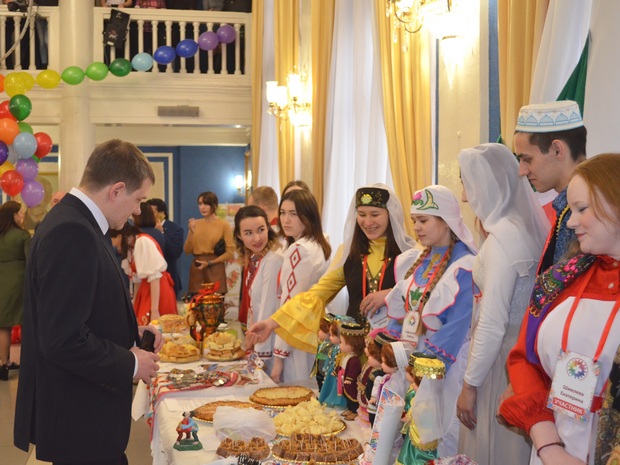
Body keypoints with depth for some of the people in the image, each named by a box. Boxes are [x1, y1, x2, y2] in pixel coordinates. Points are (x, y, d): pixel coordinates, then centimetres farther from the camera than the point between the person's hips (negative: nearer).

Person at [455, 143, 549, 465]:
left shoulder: (503, 235, -19)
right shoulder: (523, 226, 8)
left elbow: (493, 324, -20)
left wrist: (470, 384, -13)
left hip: (501, 359, -9)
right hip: (520, 351, 9)